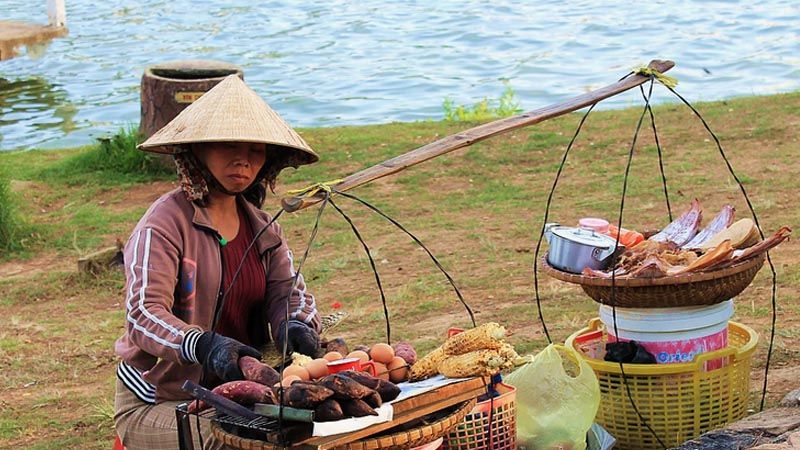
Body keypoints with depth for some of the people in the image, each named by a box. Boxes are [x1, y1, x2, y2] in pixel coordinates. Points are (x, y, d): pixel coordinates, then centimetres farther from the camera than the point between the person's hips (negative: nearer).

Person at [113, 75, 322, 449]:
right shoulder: (164, 225, -14)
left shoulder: (261, 225, 10)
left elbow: (288, 290, 4)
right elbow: (143, 315, -24)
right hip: (156, 402, -6)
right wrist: (205, 346, -43)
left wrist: (296, 325, -21)